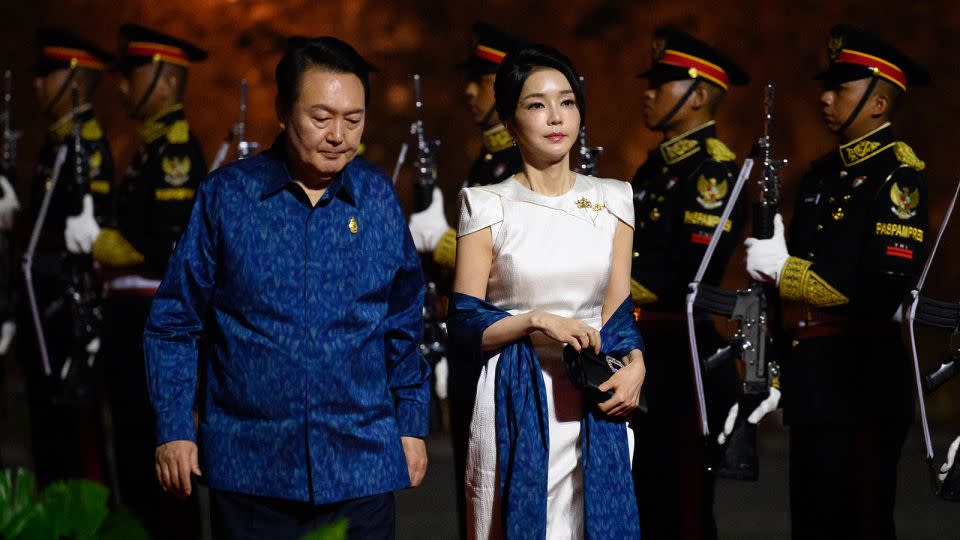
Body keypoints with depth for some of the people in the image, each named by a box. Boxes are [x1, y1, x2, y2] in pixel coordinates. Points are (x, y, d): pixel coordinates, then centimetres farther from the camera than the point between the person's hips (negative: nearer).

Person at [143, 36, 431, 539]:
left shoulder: (378, 198, 5)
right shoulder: (226, 195, -2)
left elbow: (404, 325, 12)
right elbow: (175, 323, 2)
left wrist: (411, 427, 10)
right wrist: (173, 431, -2)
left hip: (361, 465, 1)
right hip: (249, 467, -1)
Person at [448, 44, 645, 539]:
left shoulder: (611, 200, 9)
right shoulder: (488, 207, -1)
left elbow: (619, 309, 8)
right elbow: (464, 327, -3)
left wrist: (634, 364, -10)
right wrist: (536, 321, -16)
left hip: (595, 405, 3)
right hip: (516, 405, -3)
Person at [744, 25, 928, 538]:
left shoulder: (897, 173, -10)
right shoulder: (822, 174, 16)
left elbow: (890, 283, -21)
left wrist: (783, 269, -17)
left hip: (861, 381, -8)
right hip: (810, 379, 8)